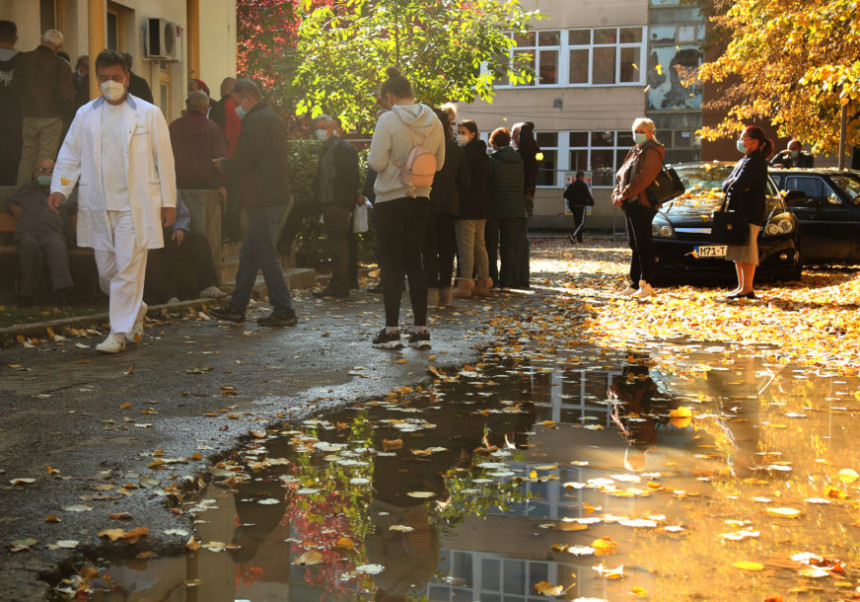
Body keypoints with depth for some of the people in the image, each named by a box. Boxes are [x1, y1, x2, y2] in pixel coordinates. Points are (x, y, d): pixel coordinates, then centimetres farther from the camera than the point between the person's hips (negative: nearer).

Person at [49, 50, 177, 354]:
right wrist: (60, 187, -5)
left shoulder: (149, 114, 1)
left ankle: (119, 332, -2)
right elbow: (70, 155, 10)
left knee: (128, 269, -8)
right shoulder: (85, 114, 9)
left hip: (136, 206, -4)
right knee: (106, 271, 8)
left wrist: (169, 201, 1)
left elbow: (164, 160, 3)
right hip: (97, 206, 4)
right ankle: (136, 309, 33)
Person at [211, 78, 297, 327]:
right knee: (248, 253, 15)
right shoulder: (273, 118, 18)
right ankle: (236, 307, 21)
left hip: (263, 200, -10)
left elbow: (244, 160, -19)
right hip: (276, 196, 10)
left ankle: (284, 311, -2)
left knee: (266, 256, -5)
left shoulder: (255, 121, -14)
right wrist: (230, 163, 18)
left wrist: (224, 164, 1)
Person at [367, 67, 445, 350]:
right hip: (421, 198, 5)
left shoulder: (388, 120, -14)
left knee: (391, 265, 2)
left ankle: (391, 331, 4)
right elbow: (439, 162, 10)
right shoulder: (433, 121, 3)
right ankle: (421, 330, 10)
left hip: (391, 199, -5)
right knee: (413, 262, 11)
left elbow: (376, 162, -16)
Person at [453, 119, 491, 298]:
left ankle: (465, 285, -7)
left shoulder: (466, 152, -12)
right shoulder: (482, 153, 16)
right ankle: (483, 283, 14)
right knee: (480, 245, 12)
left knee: (465, 245, -7)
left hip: (467, 205, -9)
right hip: (482, 204, 9)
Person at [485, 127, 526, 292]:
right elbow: (523, 184, 11)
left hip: (494, 210, -4)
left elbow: (484, 184, -9)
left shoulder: (491, 160, -10)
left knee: (491, 246, 5)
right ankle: (506, 281, 6)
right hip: (515, 209, 4)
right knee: (509, 246, 8)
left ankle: (491, 279, 4)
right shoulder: (519, 160, 6)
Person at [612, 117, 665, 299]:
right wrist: (617, 195, 2)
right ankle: (634, 284, 17)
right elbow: (621, 175, 18)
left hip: (642, 204, -9)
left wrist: (625, 194, -20)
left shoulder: (652, 152, -8)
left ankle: (646, 285, -6)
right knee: (635, 244, 12)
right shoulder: (634, 152, 20)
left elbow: (644, 178, -20)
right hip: (630, 206, 9)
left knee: (643, 245, -8)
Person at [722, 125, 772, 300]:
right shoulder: (743, 161, 21)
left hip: (749, 214, -10)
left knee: (746, 251, -9)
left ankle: (747, 289, -7)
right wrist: (733, 184, -6)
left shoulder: (755, 162, -12)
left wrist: (732, 185, 0)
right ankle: (741, 286, 19)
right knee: (738, 252, 13)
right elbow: (726, 185, 16)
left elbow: (737, 185, -21)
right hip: (738, 212, 10)